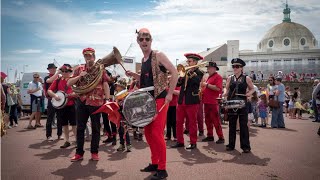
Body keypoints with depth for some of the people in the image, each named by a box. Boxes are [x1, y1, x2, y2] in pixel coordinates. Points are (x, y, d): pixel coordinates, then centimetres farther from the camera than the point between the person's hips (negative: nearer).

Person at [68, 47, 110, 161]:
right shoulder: (79, 69, 11)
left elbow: (105, 85, -1)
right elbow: (68, 83, 6)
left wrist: (107, 99, -11)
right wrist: (79, 76, -9)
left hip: (96, 102, -2)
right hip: (82, 101, 2)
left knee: (96, 128, 5)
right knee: (80, 128, 6)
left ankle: (94, 152, 16)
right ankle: (79, 153, 16)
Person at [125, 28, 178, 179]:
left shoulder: (158, 56, -8)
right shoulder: (143, 60, 14)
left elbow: (174, 73, -14)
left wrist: (170, 93, -18)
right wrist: (134, 75, 8)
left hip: (160, 99, -8)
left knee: (157, 133, -10)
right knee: (148, 133, 11)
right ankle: (154, 163, 26)